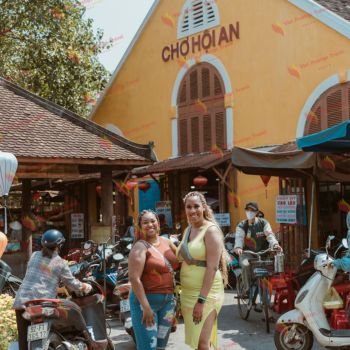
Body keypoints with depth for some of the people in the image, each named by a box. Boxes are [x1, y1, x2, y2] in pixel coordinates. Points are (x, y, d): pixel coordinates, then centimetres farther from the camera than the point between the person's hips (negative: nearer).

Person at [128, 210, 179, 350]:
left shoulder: (166, 242, 8)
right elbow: (134, 278, -20)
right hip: (146, 299, -7)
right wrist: (145, 306, -23)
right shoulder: (140, 247, -12)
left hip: (168, 300, 7)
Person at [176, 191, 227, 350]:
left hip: (207, 293, -8)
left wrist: (201, 300, -21)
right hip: (188, 294, 8)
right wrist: (183, 299, 16)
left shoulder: (211, 230, -11)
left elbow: (212, 267, -18)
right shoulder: (187, 230, 13)